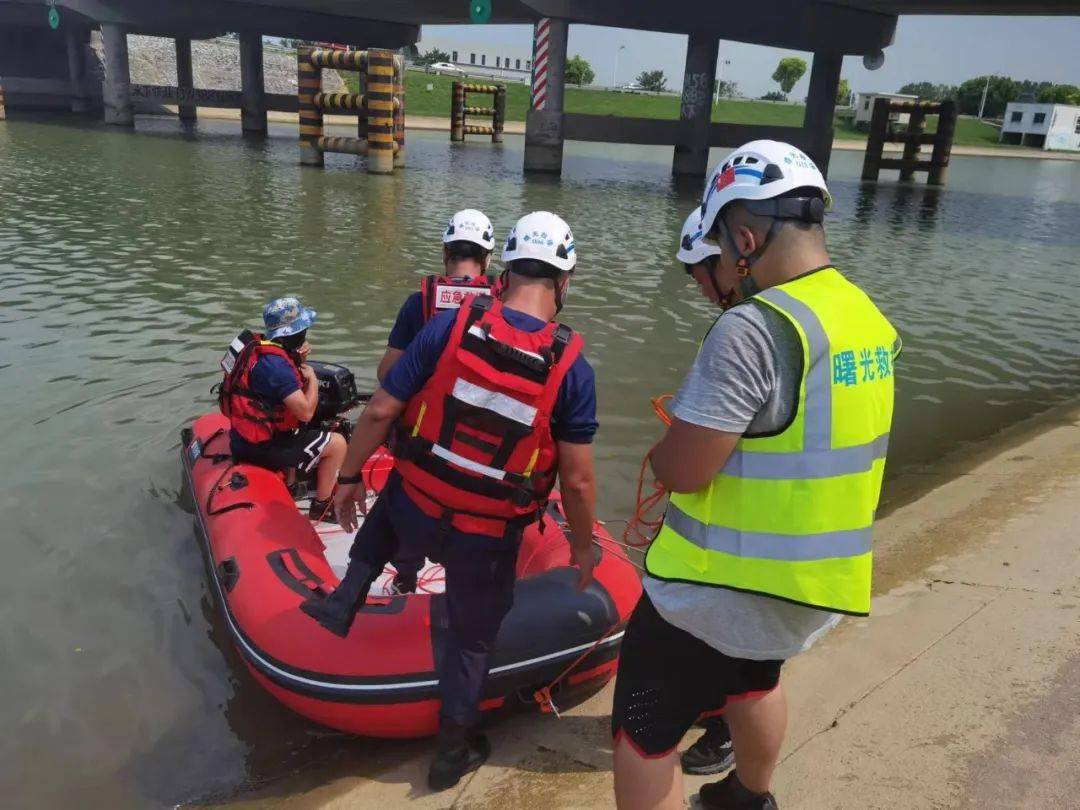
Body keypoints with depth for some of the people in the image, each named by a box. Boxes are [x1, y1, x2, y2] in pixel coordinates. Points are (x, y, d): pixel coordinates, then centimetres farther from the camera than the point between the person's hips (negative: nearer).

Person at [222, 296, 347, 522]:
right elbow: (305, 412, -27)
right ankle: (321, 507, 11)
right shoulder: (276, 363, -27)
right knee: (337, 444, -2)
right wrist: (312, 378, -11)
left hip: (243, 435, 10)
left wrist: (298, 361, -2)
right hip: (261, 448, -10)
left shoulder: (259, 347, 3)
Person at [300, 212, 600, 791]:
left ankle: (347, 598, 29)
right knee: (472, 638, 23)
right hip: (487, 541, -1)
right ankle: (454, 750, 40)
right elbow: (577, 478, -12)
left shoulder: (449, 326, -12)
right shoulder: (572, 369, -15)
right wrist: (583, 544, 6)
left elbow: (380, 411, -8)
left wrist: (349, 476, 7)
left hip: (414, 515, 2)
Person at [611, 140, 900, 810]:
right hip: (818, 580, 9)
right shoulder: (869, 318, 2)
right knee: (755, 681, 34)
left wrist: (659, 452, -2)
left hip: (724, 587, -9)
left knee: (644, 741, 8)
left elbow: (682, 471, -26)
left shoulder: (750, 329, -25)